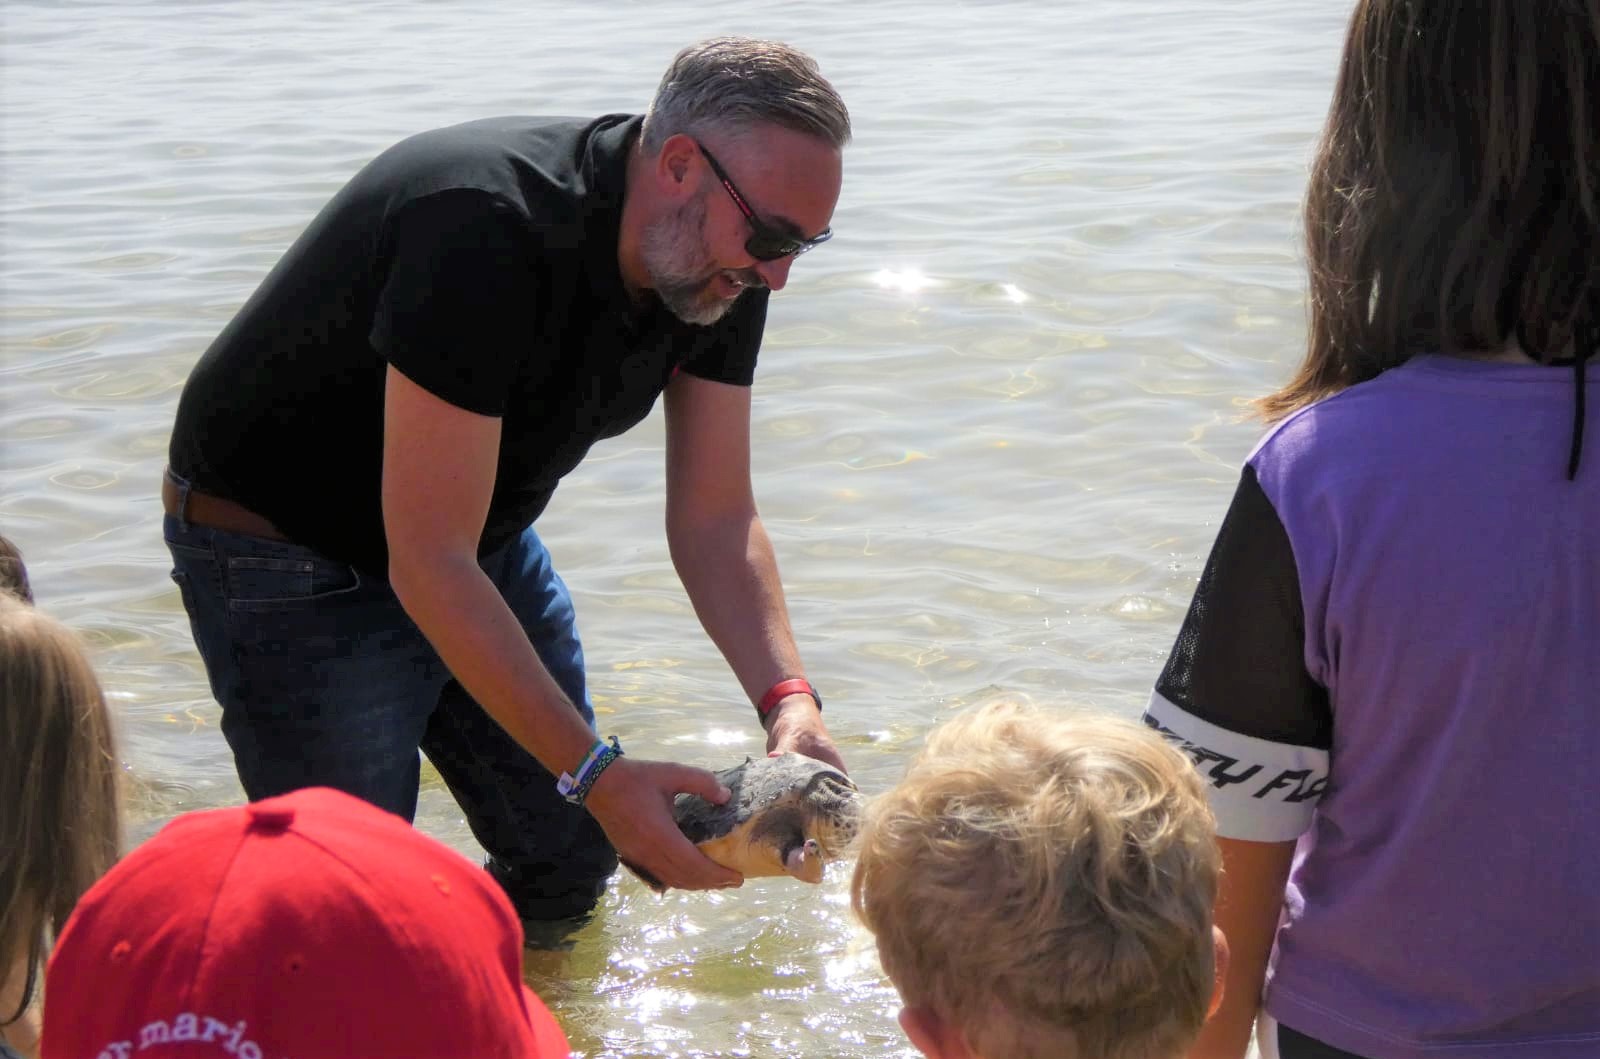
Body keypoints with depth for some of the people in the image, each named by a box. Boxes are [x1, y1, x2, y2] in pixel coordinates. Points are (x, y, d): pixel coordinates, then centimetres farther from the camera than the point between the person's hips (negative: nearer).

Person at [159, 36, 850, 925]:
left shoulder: (717, 265, -10)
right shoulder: (485, 229, -36)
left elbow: (715, 519, -4)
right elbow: (429, 563, -35)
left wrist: (788, 699, -21)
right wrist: (597, 773, -36)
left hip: (481, 536, 8)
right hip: (288, 560, -8)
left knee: (572, 861, 10)